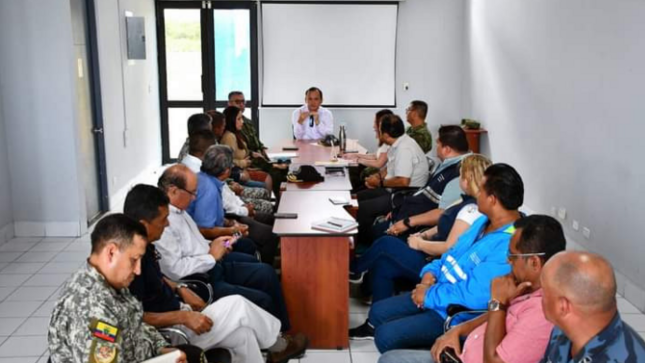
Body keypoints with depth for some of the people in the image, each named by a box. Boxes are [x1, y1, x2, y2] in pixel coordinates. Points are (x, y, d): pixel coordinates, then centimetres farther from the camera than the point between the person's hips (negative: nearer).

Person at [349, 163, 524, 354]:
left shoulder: (508, 246, -29)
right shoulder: (485, 221, 5)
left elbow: (473, 296, -33)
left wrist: (430, 295, -20)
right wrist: (431, 272, -2)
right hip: (438, 291, 9)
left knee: (386, 336, -14)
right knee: (378, 311, 11)